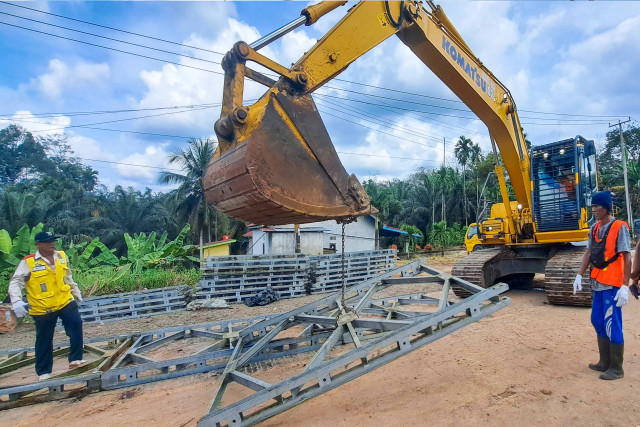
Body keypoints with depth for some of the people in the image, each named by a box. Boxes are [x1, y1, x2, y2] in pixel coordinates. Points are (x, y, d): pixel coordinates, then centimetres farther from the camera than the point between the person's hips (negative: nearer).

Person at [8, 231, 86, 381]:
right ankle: (44, 372, 25)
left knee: (76, 325, -11)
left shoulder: (62, 256, 4)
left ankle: (75, 359, 2)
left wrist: (76, 293, 23)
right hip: (42, 308, -3)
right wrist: (16, 301, -27)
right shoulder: (28, 262, -11)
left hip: (65, 301, 3)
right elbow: (15, 283, -13)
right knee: (44, 341, 9)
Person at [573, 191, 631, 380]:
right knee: (598, 321, 14)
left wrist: (625, 286, -18)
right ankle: (605, 362, 27)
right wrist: (579, 275, 10)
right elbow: (589, 253, 15)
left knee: (612, 325, -1)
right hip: (598, 283, 8)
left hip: (612, 285, -8)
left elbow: (627, 258, -14)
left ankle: (616, 368, 12)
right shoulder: (594, 228, 10)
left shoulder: (619, 227, -11)